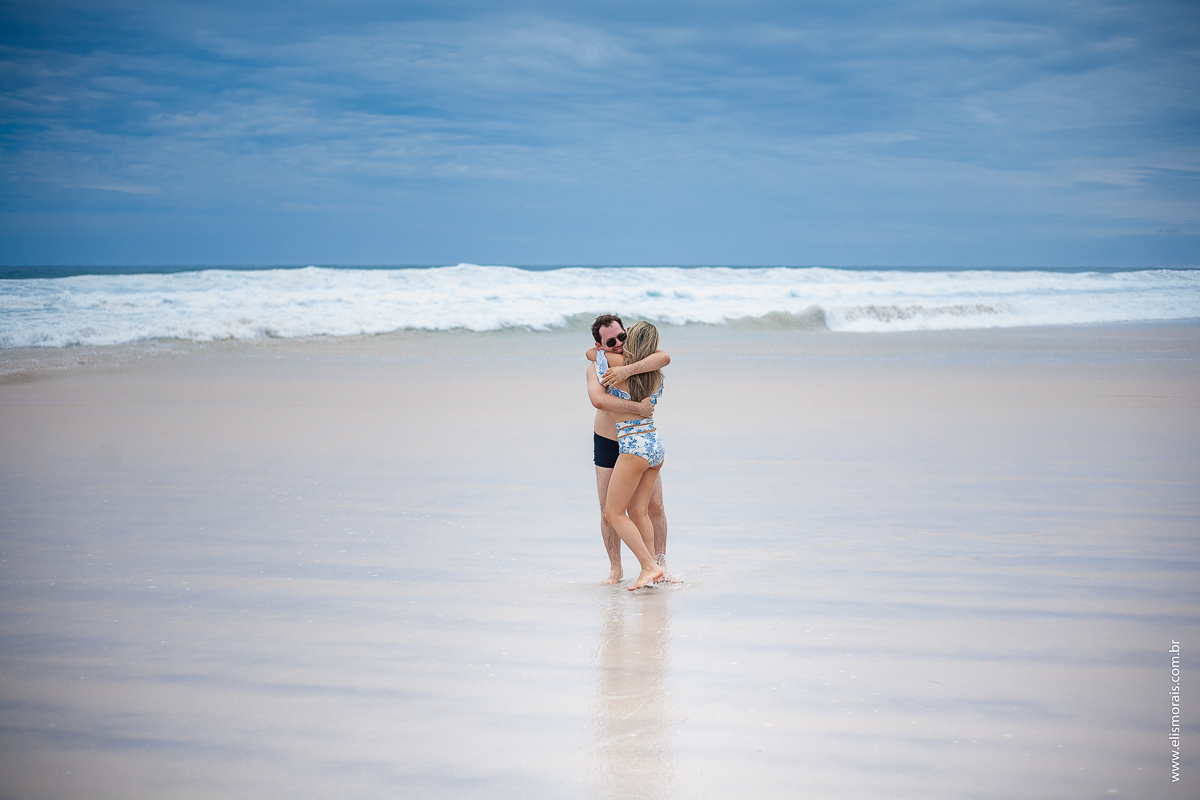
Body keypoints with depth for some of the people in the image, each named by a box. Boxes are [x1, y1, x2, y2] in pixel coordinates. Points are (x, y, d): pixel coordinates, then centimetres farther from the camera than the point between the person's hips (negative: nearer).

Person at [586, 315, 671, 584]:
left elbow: (664, 358, -35)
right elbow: (598, 400, -37)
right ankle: (615, 569, 14)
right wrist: (637, 408, -42)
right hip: (607, 444, -1)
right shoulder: (595, 369, -16)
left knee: (655, 506, -1)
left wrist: (627, 370, -46)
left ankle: (660, 562, 12)